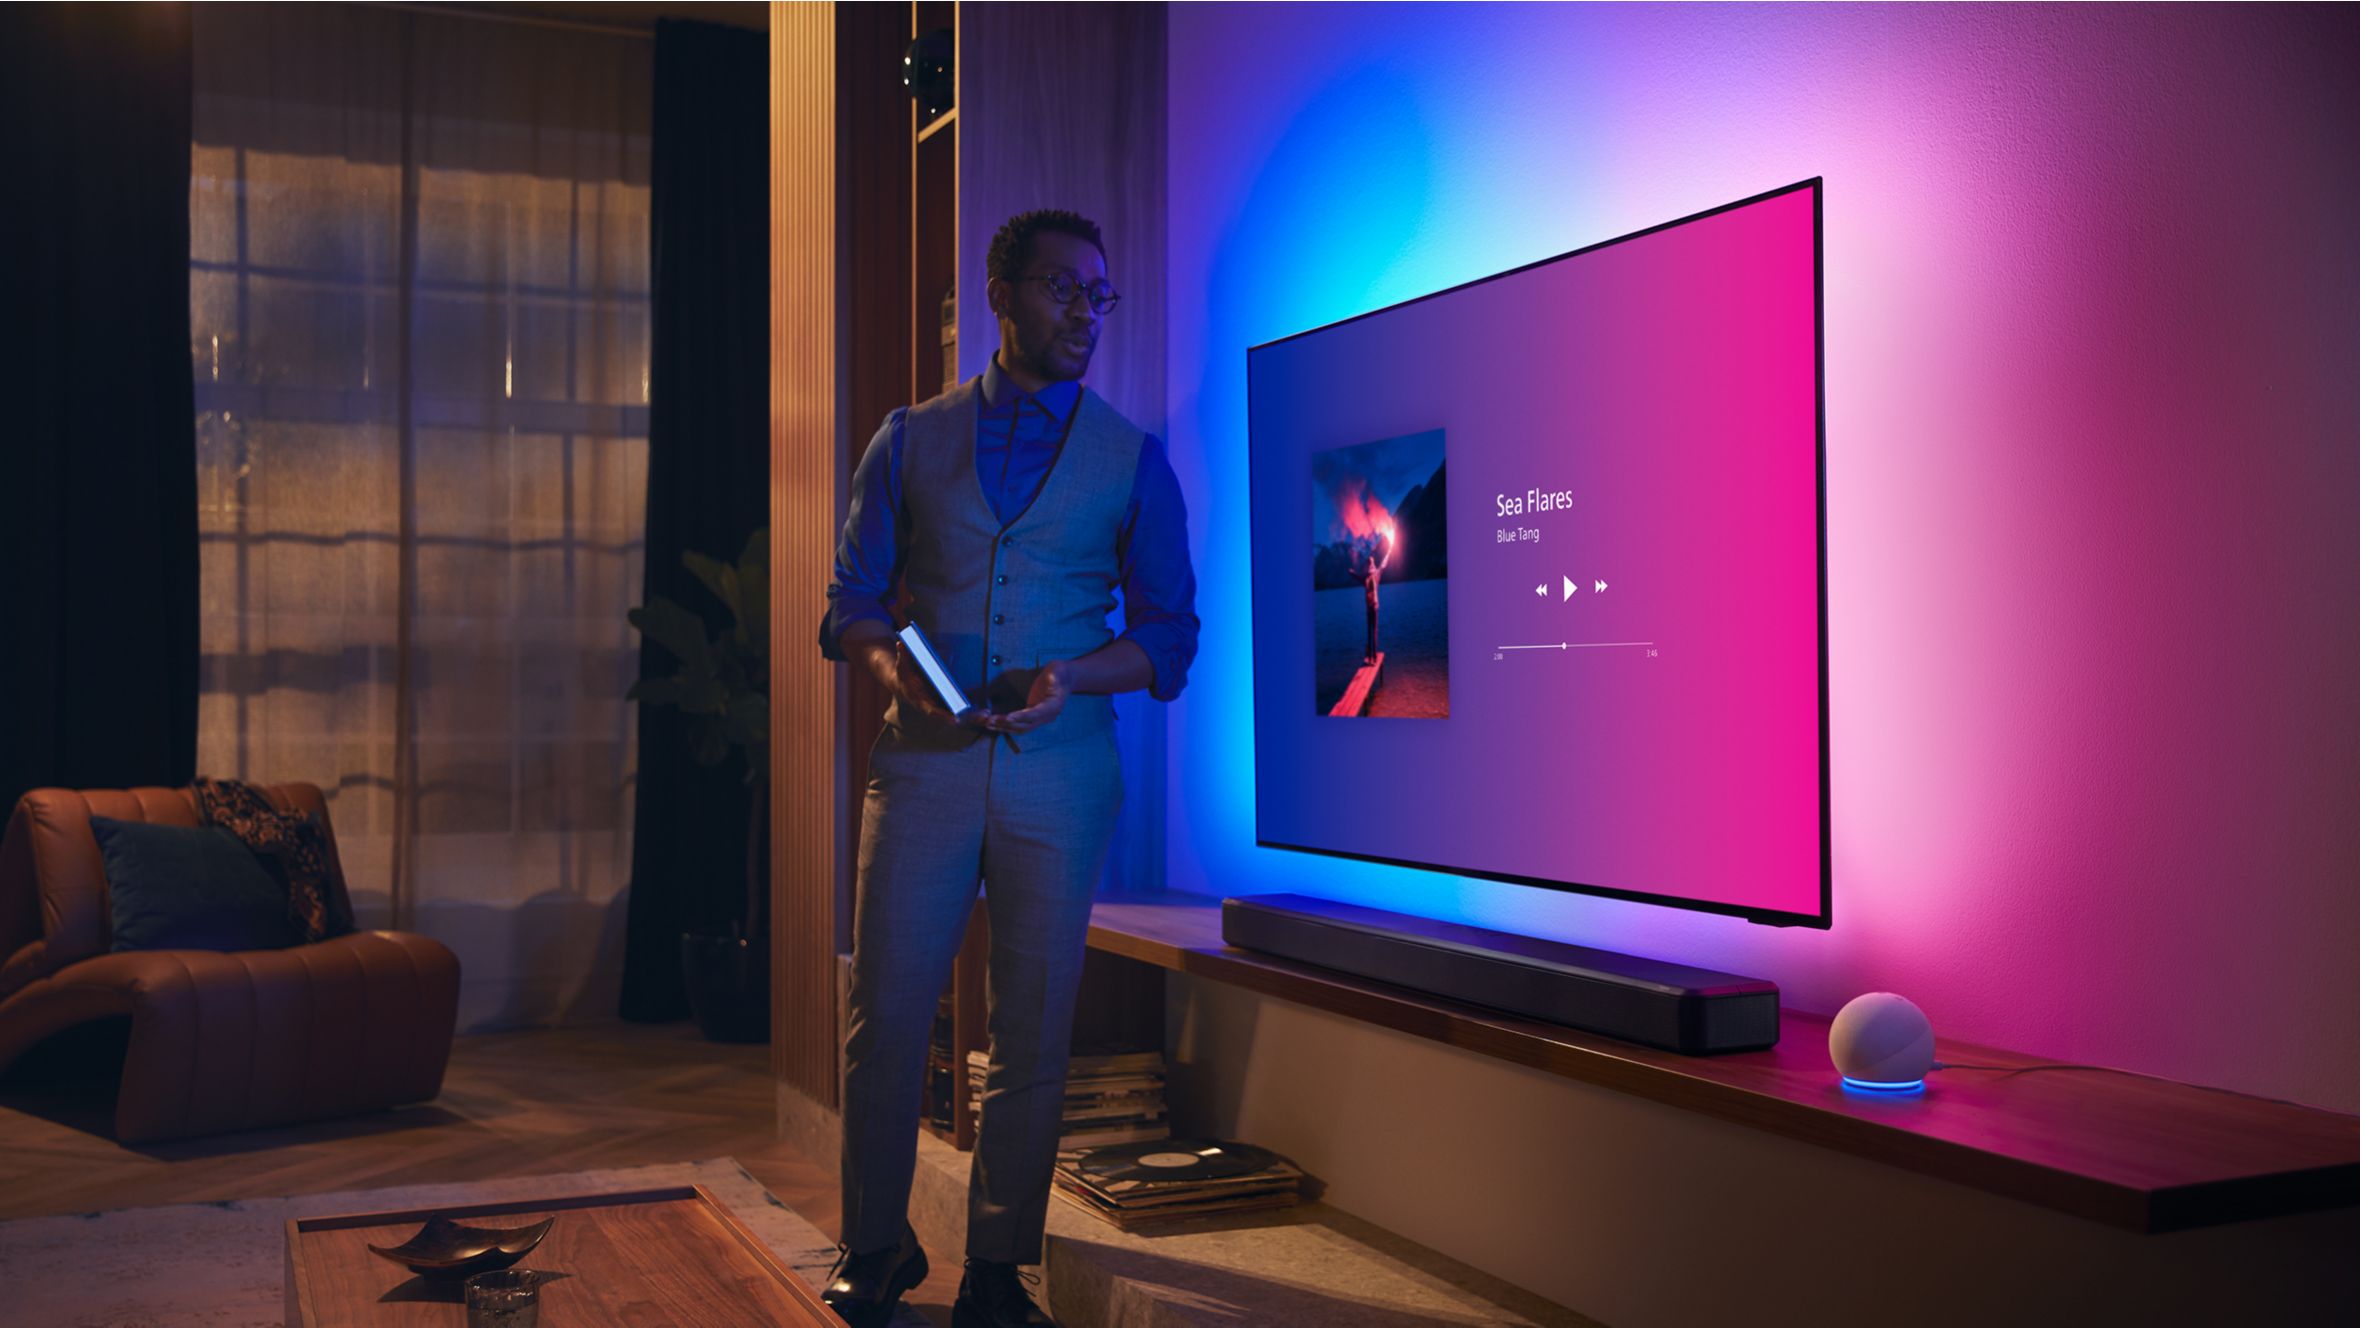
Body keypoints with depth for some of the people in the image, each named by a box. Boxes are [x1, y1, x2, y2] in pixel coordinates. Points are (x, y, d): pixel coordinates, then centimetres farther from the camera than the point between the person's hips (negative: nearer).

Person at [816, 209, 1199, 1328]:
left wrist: (1072, 676, -14)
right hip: (924, 760, 1)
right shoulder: (911, 439, 10)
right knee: (884, 1010, 0)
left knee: (1032, 1026, 3)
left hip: (1060, 769, 0)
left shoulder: (1135, 459, 7)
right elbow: (850, 603, 9)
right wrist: (887, 661, -13)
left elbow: (1168, 636, 4)